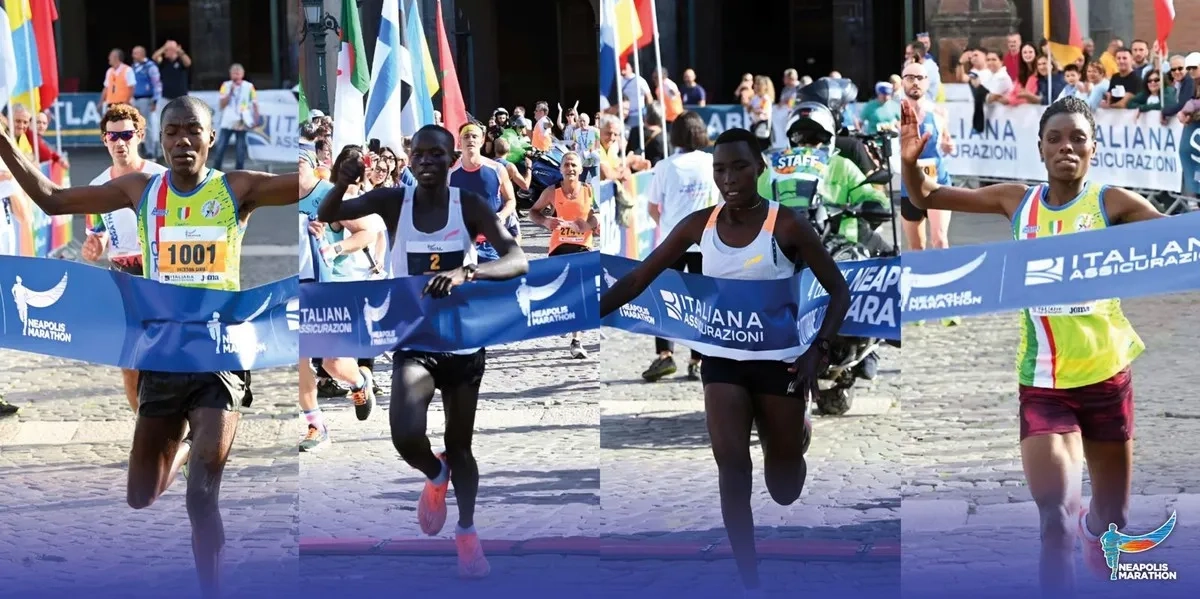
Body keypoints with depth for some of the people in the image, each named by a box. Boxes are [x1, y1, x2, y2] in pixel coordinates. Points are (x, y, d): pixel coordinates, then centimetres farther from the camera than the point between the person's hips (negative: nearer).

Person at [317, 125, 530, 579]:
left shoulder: (471, 205, -10)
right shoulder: (393, 201, -6)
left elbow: (519, 261, -20)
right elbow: (326, 216, -9)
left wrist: (465, 272, -39)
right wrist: (343, 183, -31)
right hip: (412, 341, 0)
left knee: (460, 445, 13)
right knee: (406, 436, -21)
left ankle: (467, 531, 37)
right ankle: (435, 475, 15)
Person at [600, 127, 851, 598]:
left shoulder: (786, 226, -14)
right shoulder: (699, 225, -3)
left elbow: (839, 289, -7)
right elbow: (638, 279, 2)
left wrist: (819, 349, -19)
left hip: (779, 361, -2)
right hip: (722, 360, 2)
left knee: (785, 491, 10)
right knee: (731, 464, -14)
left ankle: (798, 433, 47)